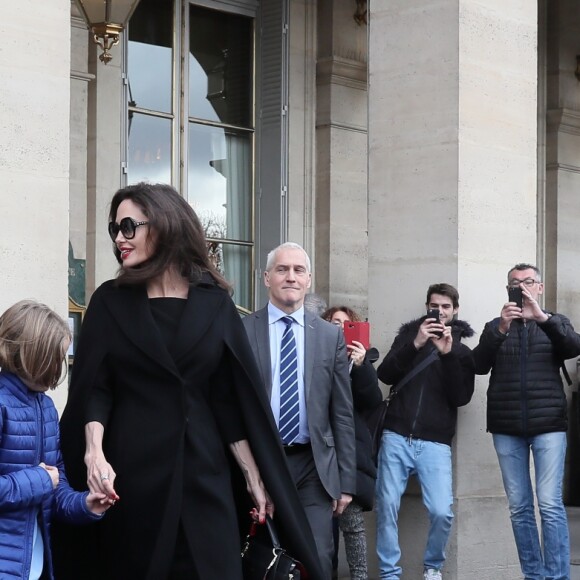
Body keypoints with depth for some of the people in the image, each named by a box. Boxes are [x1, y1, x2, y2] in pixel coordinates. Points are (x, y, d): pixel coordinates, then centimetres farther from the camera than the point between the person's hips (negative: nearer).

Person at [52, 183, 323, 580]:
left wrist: (254, 478, 3)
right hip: (131, 472, 0)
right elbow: (93, 388, -2)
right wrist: (93, 452, -19)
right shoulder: (111, 301, 4)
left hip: (203, 472, 1)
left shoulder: (215, 304, 5)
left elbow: (234, 398, 5)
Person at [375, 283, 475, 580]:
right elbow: (385, 375, -3)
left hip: (435, 444, -1)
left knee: (442, 512, -12)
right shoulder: (409, 335, 11)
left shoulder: (462, 351, 9)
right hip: (396, 438, 1)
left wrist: (447, 354, -14)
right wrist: (415, 345, -16)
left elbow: (461, 397, -4)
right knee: (387, 507, -4)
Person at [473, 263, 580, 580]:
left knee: (550, 504, -9)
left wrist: (542, 317, -26)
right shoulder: (495, 326, 11)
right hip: (507, 429, 2)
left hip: (548, 425, -2)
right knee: (519, 507, 3)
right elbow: (479, 366, -4)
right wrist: (501, 329, -19)